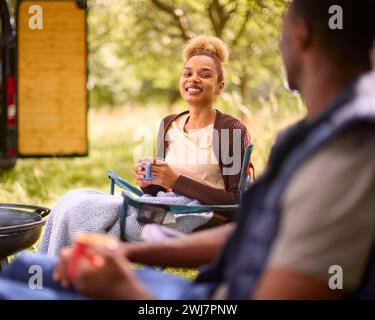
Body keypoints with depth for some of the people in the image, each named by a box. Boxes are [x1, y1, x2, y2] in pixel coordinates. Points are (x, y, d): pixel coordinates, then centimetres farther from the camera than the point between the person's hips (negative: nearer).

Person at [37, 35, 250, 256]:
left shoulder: (233, 131, -2)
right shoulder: (169, 125, 17)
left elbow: (238, 201, -8)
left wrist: (177, 181, -13)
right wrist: (148, 182, -2)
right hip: (163, 210, 7)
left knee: (78, 208, -21)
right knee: (74, 199, -17)